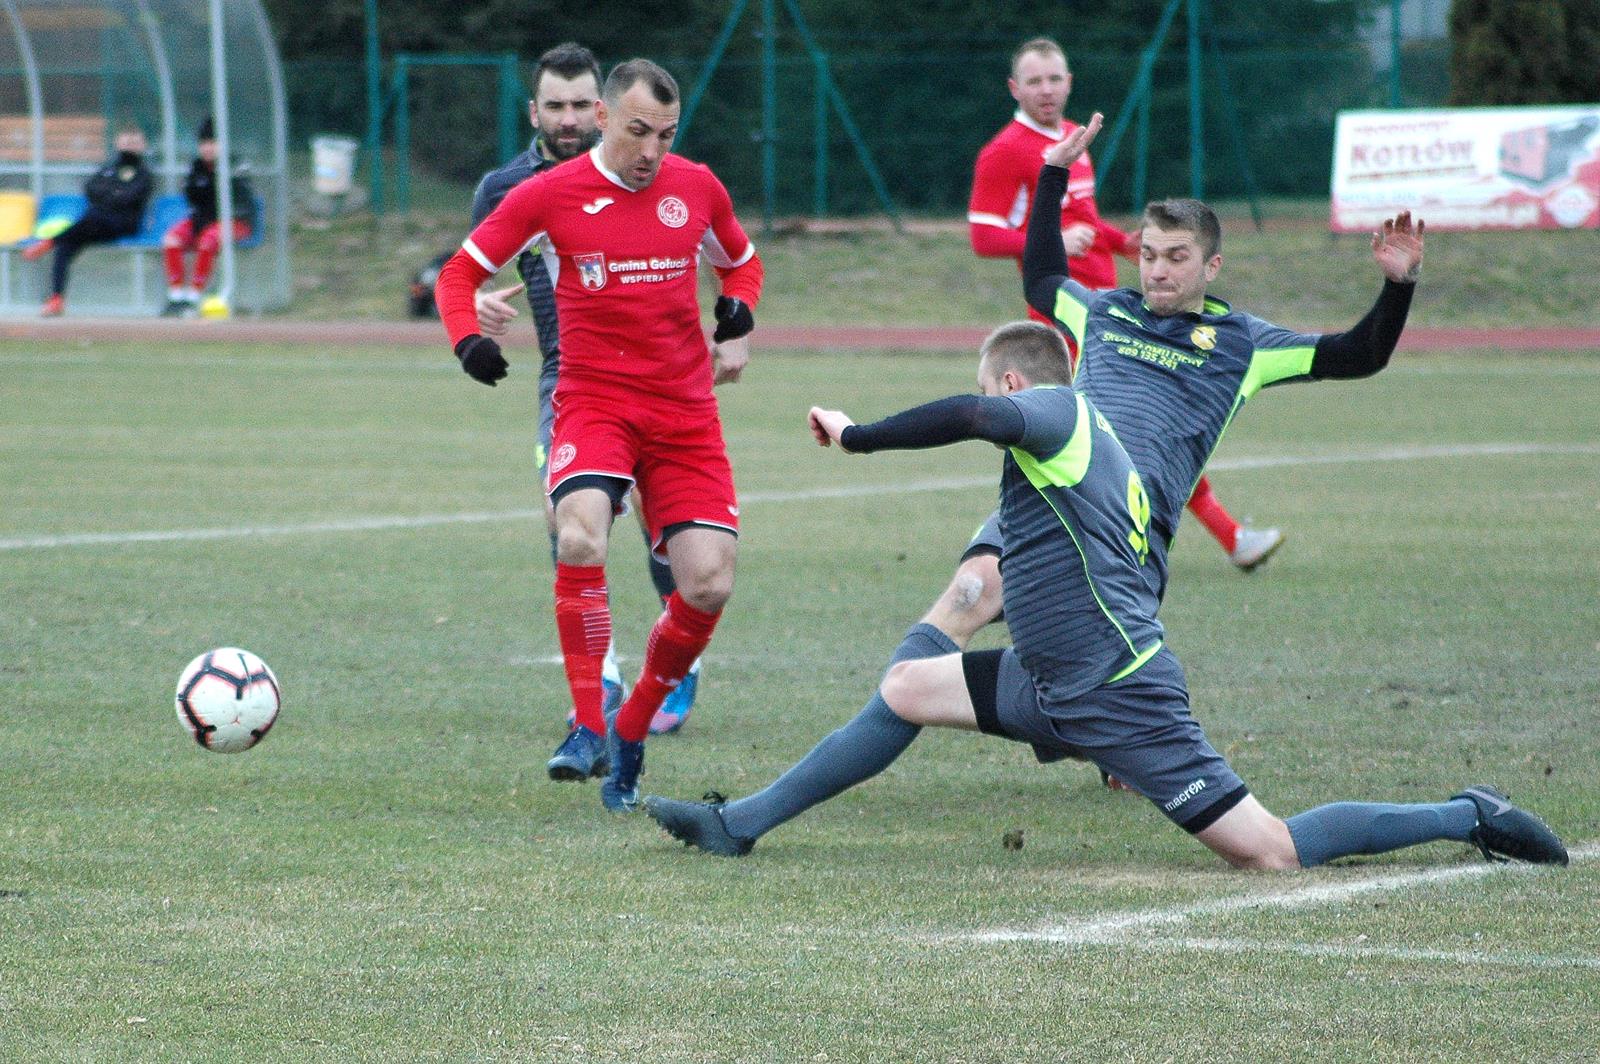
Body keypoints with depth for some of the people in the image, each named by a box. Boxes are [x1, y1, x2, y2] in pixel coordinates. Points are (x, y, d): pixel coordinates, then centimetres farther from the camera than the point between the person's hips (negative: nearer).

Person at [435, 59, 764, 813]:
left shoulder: (696, 188, 6)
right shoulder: (549, 195, -3)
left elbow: (740, 263, 25)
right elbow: (461, 272, 7)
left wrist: (739, 321, 4)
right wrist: (467, 339, -13)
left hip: (685, 409, 3)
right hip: (594, 401, -3)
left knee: (709, 584, -7)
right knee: (580, 538, -31)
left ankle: (631, 735, 14)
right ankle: (588, 727, -20)